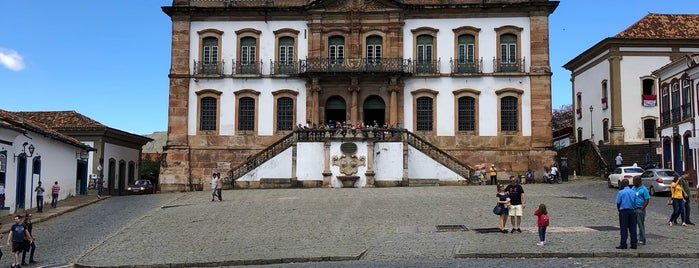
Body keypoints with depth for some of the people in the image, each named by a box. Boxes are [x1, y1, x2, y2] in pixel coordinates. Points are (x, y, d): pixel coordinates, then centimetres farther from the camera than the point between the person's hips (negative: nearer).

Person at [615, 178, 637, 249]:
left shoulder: (621, 192, -9)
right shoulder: (633, 192, 5)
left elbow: (618, 203, -6)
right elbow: (635, 203, 9)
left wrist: (619, 210, 10)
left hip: (623, 211, -4)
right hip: (631, 211, 4)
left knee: (624, 228, -1)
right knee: (632, 228, 8)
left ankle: (623, 244, 0)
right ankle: (634, 244, 10)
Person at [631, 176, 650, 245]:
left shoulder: (643, 189, -7)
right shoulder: (633, 188, 12)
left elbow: (647, 200, -10)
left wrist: (642, 209, -15)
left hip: (640, 209, -6)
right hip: (633, 209, 6)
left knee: (641, 225, -2)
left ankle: (642, 239, 5)